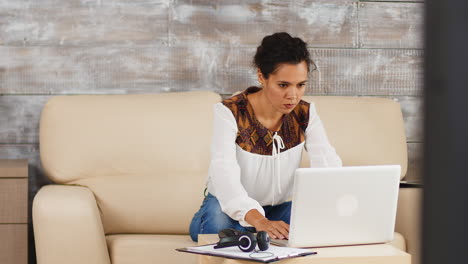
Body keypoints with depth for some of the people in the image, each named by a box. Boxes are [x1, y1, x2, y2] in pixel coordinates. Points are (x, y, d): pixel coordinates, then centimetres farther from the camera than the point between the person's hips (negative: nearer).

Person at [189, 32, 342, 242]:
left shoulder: (305, 115, -7)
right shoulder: (230, 113, -20)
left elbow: (329, 165, -20)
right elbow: (225, 175, -35)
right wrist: (259, 221, -53)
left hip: (278, 208, 4)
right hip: (231, 209, -4)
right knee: (216, 219, -39)